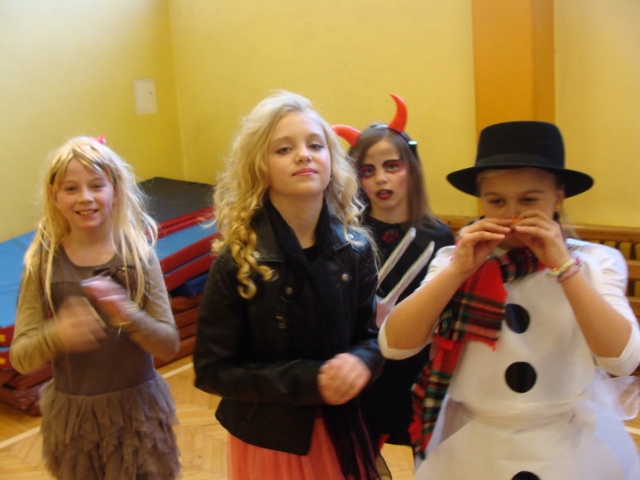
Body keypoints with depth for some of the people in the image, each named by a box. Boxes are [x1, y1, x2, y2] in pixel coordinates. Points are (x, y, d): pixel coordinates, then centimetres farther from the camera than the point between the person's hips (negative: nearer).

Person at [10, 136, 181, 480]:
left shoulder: (138, 253, -9)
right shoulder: (44, 262, -7)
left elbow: (169, 346, -10)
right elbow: (20, 358, -9)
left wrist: (129, 316, -28)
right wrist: (56, 334, -30)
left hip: (137, 410, 0)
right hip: (72, 415, 1)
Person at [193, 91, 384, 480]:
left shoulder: (355, 249, -7)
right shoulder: (237, 261, -16)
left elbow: (372, 335, 3)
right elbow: (212, 371, -14)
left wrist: (360, 362, -20)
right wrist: (306, 380, -23)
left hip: (341, 431, 3)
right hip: (270, 440, -3)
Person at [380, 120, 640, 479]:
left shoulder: (595, 262, -5)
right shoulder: (456, 261, -3)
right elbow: (394, 344, -13)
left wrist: (563, 265, -21)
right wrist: (458, 270, -20)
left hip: (575, 448, 0)